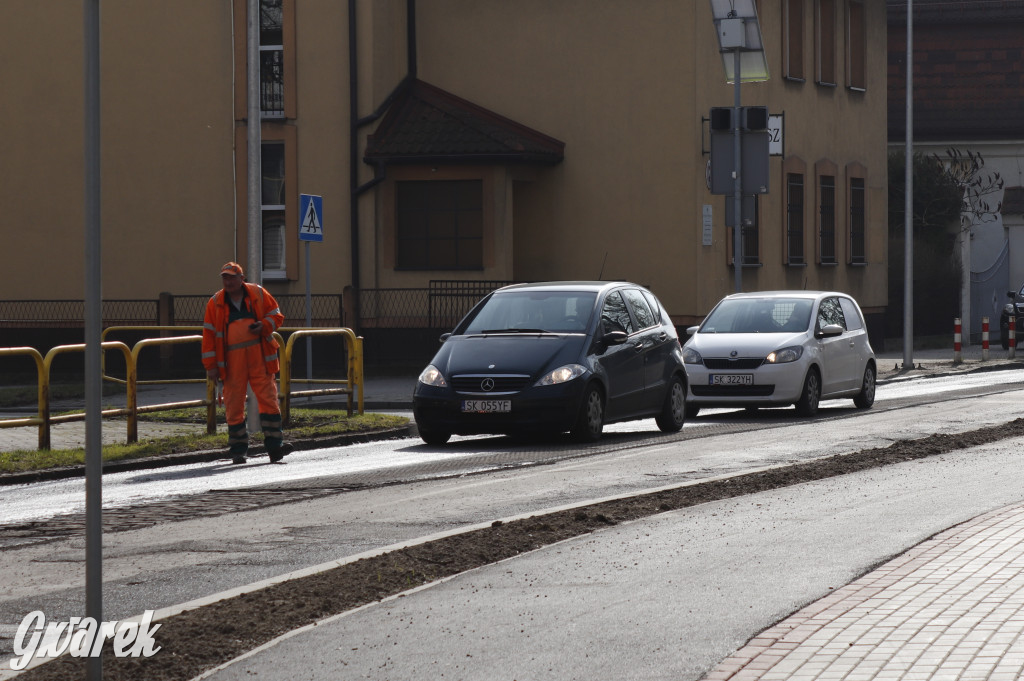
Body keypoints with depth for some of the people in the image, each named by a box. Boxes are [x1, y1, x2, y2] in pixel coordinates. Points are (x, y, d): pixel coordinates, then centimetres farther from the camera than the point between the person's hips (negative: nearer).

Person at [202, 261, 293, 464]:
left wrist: (264, 326, -10)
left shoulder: (259, 294, 7)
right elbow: (209, 334, 6)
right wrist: (211, 366, 0)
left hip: (259, 358, 0)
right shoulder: (215, 303, 7)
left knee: (269, 399, -7)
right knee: (233, 405, 1)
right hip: (232, 361, 0)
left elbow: (276, 316, 12)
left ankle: (274, 446, -6)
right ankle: (238, 451, 10)